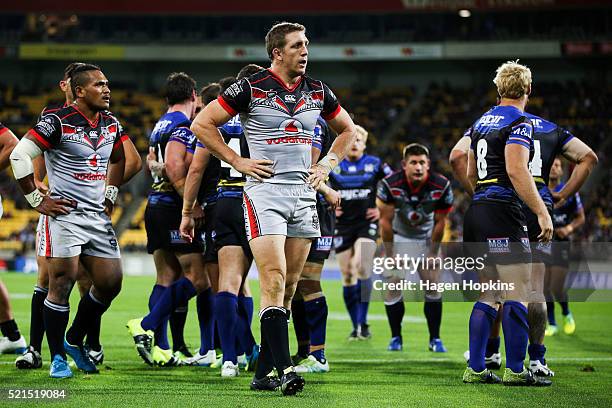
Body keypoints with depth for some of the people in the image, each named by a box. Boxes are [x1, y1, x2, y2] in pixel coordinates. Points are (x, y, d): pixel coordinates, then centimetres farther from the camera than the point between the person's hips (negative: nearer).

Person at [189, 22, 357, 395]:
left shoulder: (318, 92, 10)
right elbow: (202, 124, -2)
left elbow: (348, 130, 26)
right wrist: (238, 162, -5)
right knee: (274, 284, -16)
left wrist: (327, 165, 12)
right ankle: (285, 370, -20)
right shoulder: (251, 89, -5)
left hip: (304, 195, 6)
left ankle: (264, 371, 12)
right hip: (265, 192, -5)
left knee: (287, 290, 6)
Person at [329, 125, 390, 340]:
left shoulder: (375, 165, 3)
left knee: (361, 266, -22)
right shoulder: (332, 167, 6)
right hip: (342, 226, 2)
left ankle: (362, 322, -16)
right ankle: (356, 326, 13)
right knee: (348, 276, 2)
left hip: (367, 224, -2)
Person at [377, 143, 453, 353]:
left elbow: (440, 222, -11)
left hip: (427, 238, 1)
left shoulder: (441, 186, -24)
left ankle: (435, 339, 6)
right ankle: (396, 337, 7)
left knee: (433, 286, -4)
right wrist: (389, 254, -12)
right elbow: (386, 221, -17)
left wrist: (433, 253, -8)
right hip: (399, 237, -1)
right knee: (393, 287, -7)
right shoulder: (390, 184, -27)